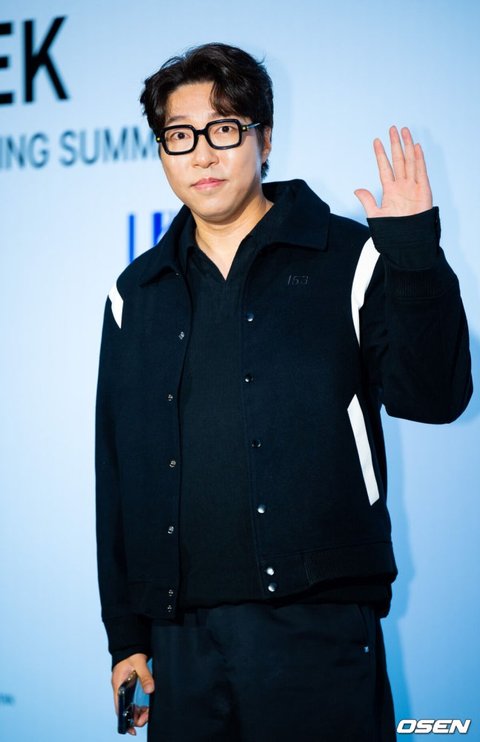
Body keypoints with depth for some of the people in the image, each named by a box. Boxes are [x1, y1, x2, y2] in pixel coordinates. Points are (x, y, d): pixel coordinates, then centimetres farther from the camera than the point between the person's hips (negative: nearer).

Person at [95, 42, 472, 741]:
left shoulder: (348, 259, 3)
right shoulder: (138, 293, 13)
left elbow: (433, 396, -6)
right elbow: (117, 470, 15)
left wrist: (416, 254, -17)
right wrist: (126, 634, 12)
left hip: (319, 627, -3)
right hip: (182, 637, 3)